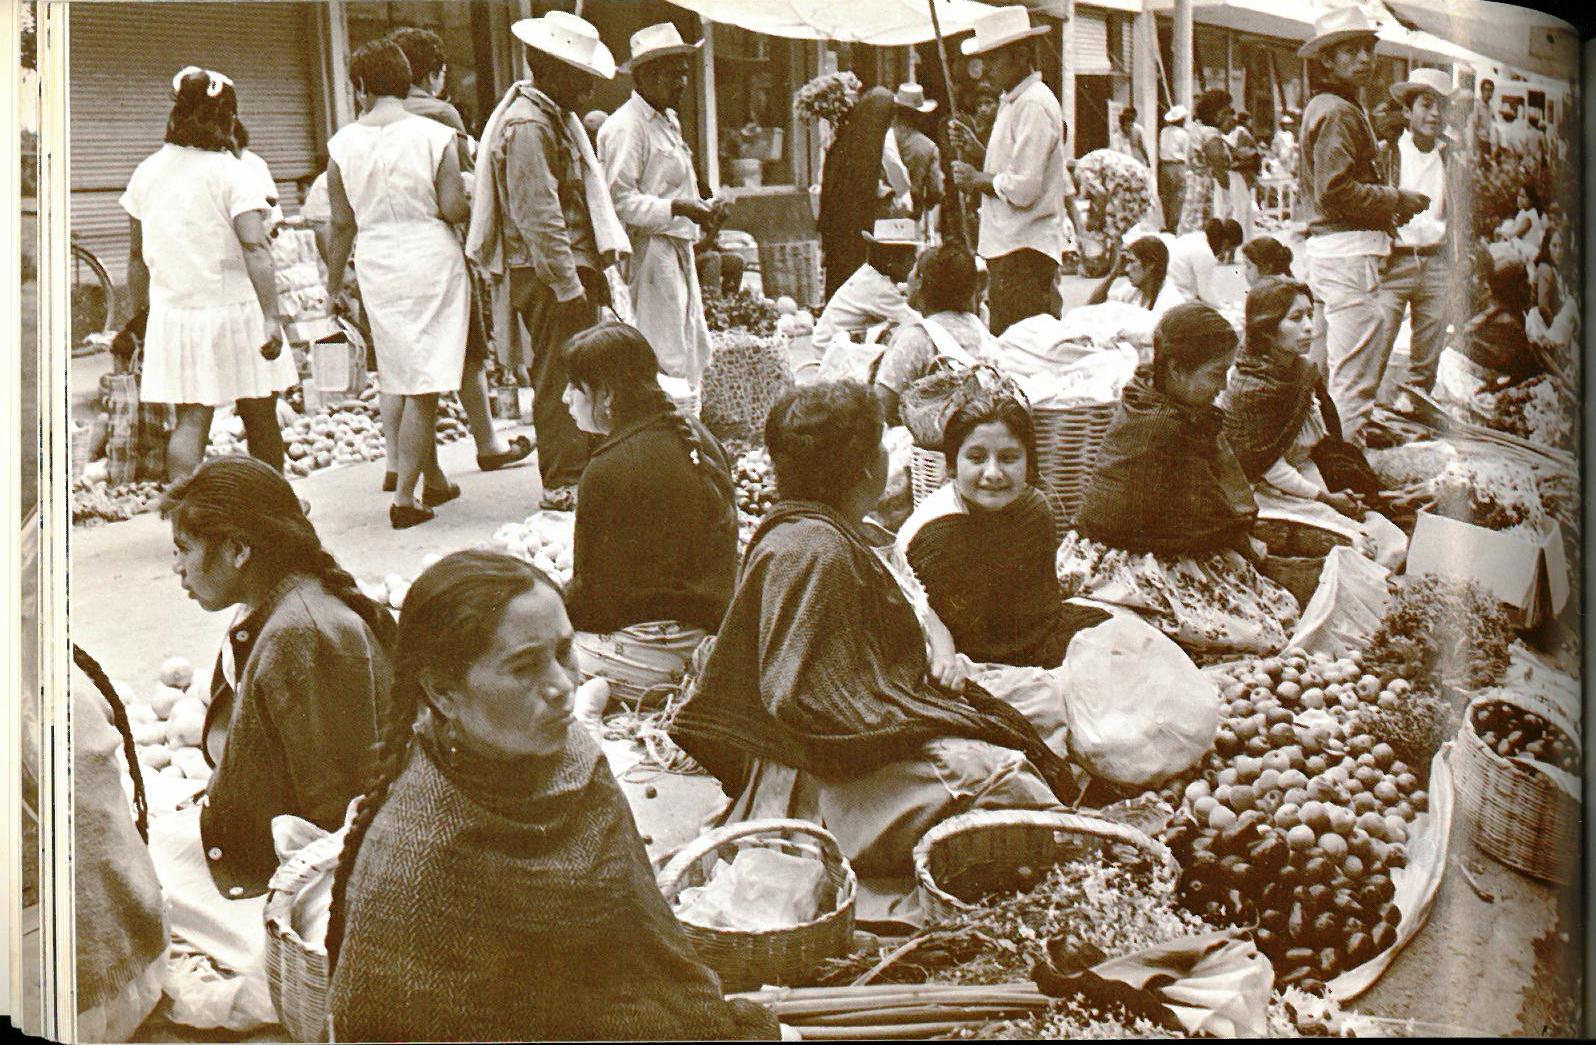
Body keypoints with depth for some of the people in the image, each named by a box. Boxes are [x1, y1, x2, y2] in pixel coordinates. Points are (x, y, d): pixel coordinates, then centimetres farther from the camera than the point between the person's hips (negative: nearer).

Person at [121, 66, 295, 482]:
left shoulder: (147, 172, 6)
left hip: (172, 315, 4)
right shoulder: (233, 173, -10)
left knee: (189, 421, 4)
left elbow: (137, 255, 12)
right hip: (234, 310, -4)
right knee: (260, 420, 11)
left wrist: (139, 311, 21)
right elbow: (255, 249, -19)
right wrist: (272, 316, -21)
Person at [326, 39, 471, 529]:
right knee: (425, 385, -1)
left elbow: (342, 221, 4)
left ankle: (434, 480, 26)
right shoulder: (436, 136, -8)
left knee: (408, 381, 16)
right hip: (432, 261, -3)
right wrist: (470, 202, 11)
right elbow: (454, 209, -12)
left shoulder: (343, 144, -1)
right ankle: (404, 496, -5)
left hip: (377, 269, 3)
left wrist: (334, 276, 17)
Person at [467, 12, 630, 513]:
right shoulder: (527, 126, -17)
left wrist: (590, 274, 22)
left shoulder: (556, 116, 17)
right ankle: (563, 485, 3)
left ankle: (586, 470, 25)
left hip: (573, 269, 10)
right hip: (549, 276, -10)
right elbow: (538, 216, -22)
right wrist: (569, 286, -21)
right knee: (560, 379, -4)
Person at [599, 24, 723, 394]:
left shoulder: (669, 121, 20)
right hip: (649, 254, -10)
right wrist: (675, 208, -24)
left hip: (678, 251, 10)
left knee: (695, 348, 12)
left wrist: (701, 208, 12)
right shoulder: (625, 127, -12)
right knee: (666, 360, -10)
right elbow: (618, 200, -20)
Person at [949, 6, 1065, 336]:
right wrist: (975, 148, 11)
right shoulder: (1012, 101, 18)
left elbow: (1023, 189, -21)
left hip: (1025, 250, -10)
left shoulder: (1034, 105, -14)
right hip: (1008, 247, 10)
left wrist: (976, 179, -8)